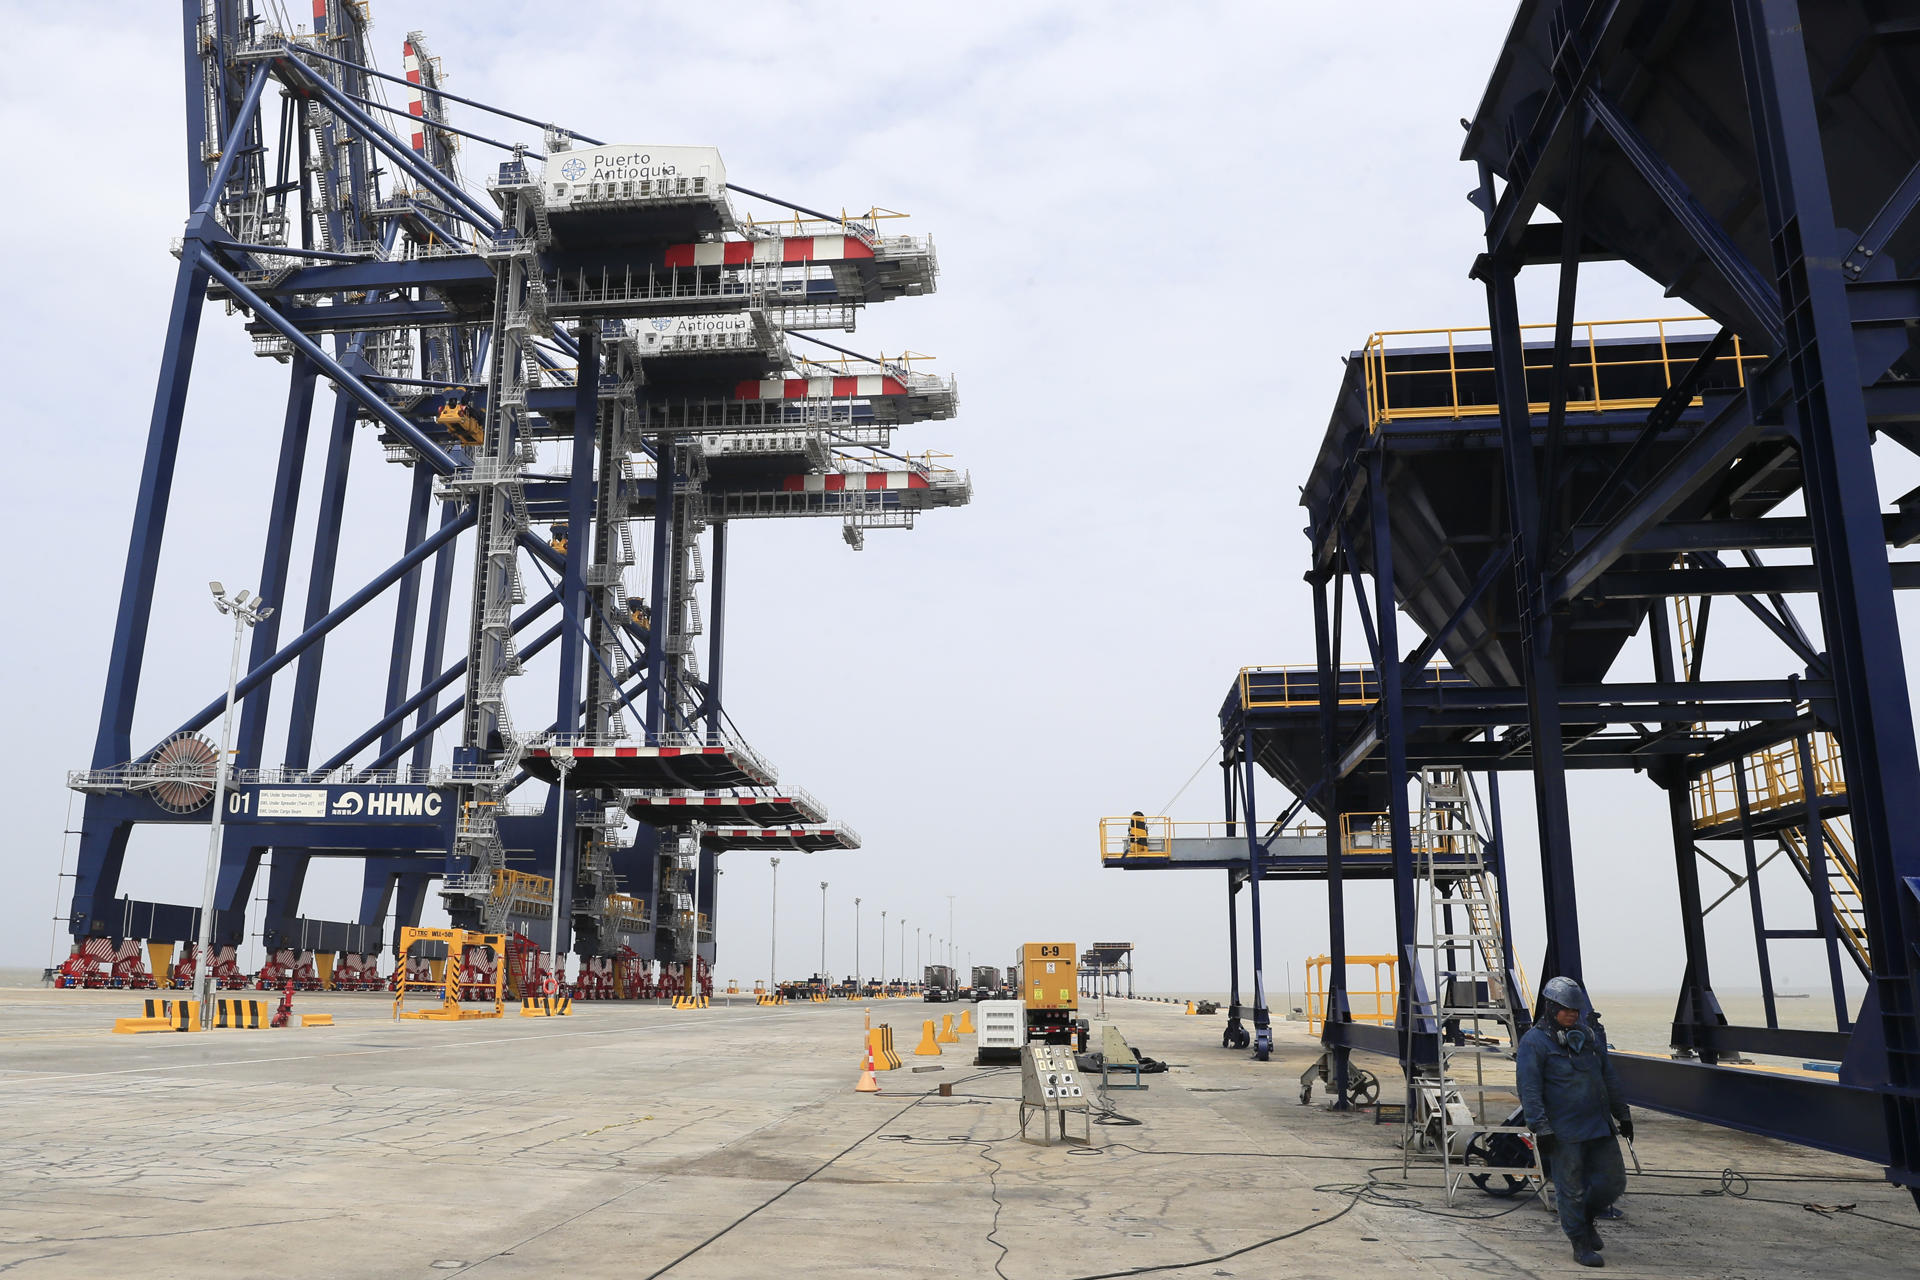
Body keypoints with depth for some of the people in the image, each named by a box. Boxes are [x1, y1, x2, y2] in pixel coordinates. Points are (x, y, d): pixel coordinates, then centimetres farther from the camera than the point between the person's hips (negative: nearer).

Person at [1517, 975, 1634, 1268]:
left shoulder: (1590, 1036, 12)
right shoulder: (1534, 1042, -9)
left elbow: (1610, 1078, 21)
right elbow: (1530, 1090, -12)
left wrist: (1623, 1114, 19)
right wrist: (1541, 1128, -17)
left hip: (1598, 1127, 6)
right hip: (1563, 1132, -6)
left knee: (1613, 1181, 9)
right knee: (1572, 1190, 1)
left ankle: (1586, 1217, 34)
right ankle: (1581, 1245, 16)